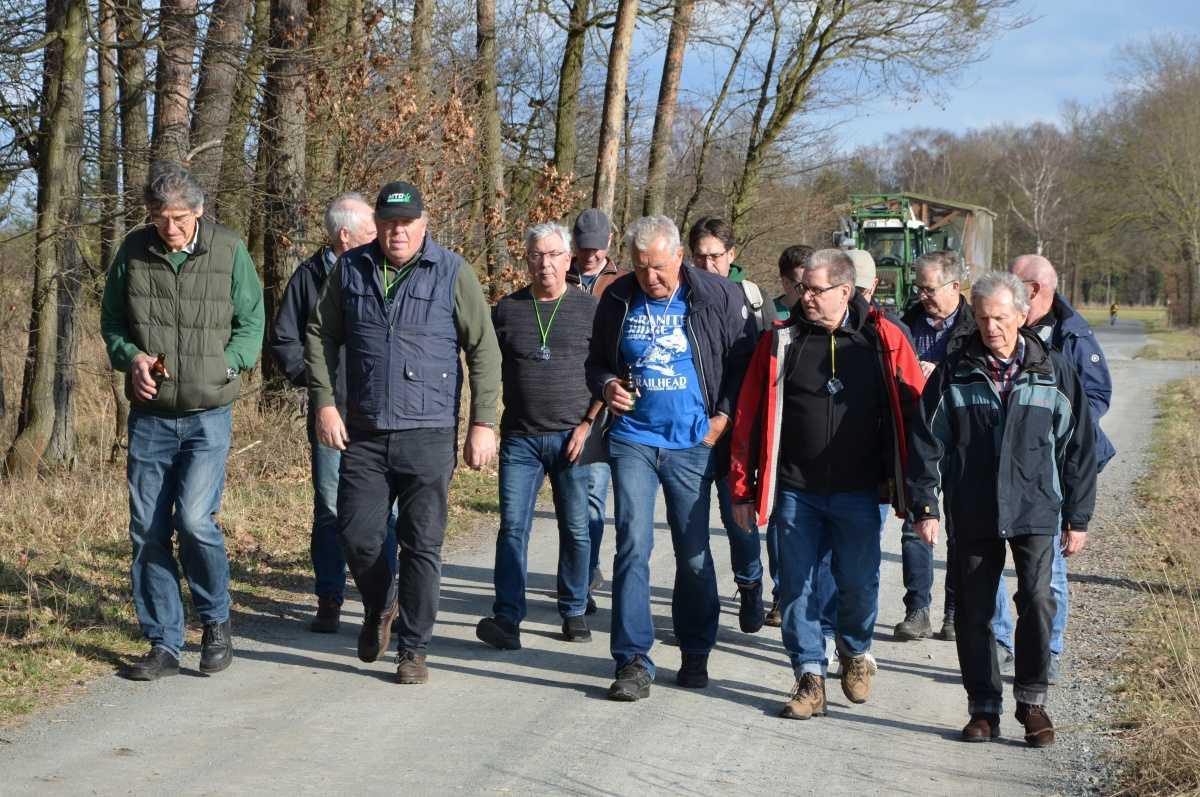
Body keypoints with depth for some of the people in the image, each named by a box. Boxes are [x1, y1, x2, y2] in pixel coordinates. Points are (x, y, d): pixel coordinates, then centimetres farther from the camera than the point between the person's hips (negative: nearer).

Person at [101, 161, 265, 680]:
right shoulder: (133, 252, 2)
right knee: (148, 531, 3)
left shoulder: (228, 250, -4)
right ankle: (163, 644, 13)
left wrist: (224, 367, -10)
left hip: (208, 414, -3)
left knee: (194, 519, -16)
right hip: (149, 416, 3)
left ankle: (216, 621, 8)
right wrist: (131, 357, -7)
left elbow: (251, 322, 5)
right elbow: (111, 321, 13)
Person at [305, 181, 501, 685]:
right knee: (357, 536, 3)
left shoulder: (452, 273, -2)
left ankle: (413, 649, 11)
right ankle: (380, 608, 33)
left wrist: (482, 423, -6)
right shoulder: (350, 270, 6)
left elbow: (483, 351, -1)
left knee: (422, 544, -1)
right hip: (363, 434, 3)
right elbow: (320, 337, 13)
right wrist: (324, 403, 1)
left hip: (429, 434, -2)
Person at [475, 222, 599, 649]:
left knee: (575, 528, 5)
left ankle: (574, 612, 18)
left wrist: (588, 425, -5)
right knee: (513, 526, -5)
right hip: (520, 438, 1)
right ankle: (507, 619, -6)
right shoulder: (507, 309, 8)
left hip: (572, 437, -1)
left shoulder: (588, 309, 3)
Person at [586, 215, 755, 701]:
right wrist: (607, 386, -4)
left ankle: (695, 655, 22)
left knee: (694, 553, 7)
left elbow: (745, 362, 4)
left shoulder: (718, 297, -4)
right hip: (632, 440, 1)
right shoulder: (618, 300, 4)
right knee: (633, 547, -6)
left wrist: (724, 415, -5)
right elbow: (596, 362, 17)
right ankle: (633, 660, -2)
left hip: (692, 443, -1)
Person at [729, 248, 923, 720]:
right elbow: (749, 417, 4)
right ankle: (810, 677, 11)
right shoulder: (781, 341, 2)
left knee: (858, 584, 5)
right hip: (796, 491, 1)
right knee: (798, 587, 1)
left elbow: (914, 410, 3)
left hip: (859, 493, -1)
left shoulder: (883, 340, -1)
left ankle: (856, 652, 32)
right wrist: (743, 487, 3)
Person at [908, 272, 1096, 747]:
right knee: (974, 613, 5)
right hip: (973, 514, 1)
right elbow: (926, 443, 4)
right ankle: (983, 707, 16)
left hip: (1036, 511, -1)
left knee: (1038, 599, -15)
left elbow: (1079, 447, 7)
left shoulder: (1053, 372, 2)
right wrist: (925, 506, -3)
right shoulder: (954, 374, 2)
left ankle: (1032, 699, 0)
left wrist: (1078, 516, 6)